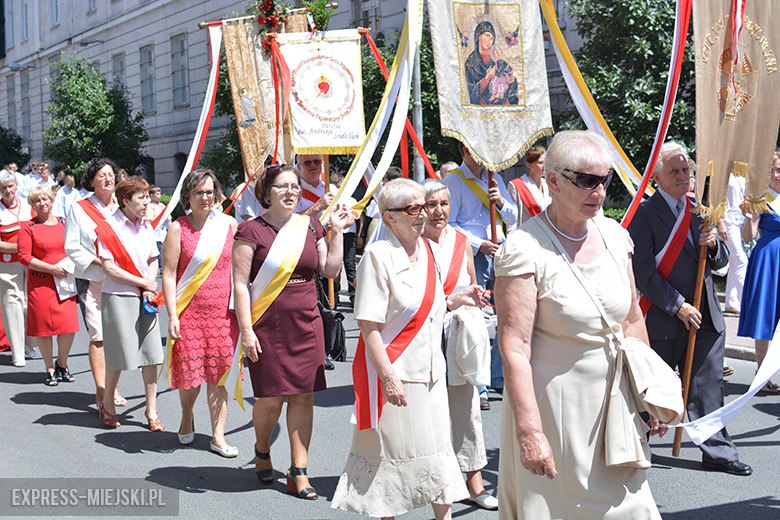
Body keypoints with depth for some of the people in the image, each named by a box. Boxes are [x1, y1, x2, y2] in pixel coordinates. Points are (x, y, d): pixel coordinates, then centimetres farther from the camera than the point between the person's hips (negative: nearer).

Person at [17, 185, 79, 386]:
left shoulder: (64, 224, 11)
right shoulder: (28, 227, -1)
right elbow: (24, 257, -7)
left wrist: (71, 265, -1)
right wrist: (51, 268, -14)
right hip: (40, 283, -2)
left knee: (69, 326, -4)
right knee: (44, 327, 1)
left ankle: (62, 364, 18)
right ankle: (50, 369, 17)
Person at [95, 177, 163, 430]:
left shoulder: (146, 225, 10)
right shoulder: (109, 228, -9)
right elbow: (109, 268, -13)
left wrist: (150, 289, -3)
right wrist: (144, 283, -11)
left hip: (145, 297, 5)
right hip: (118, 297, -5)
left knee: (151, 355, 3)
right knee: (119, 356, 2)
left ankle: (151, 410, 13)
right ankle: (108, 405, 23)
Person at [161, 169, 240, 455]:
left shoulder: (229, 224, 6)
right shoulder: (178, 228, -1)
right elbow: (168, 274, -3)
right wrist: (172, 316, -9)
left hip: (223, 312, 2)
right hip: (189, 311, -1)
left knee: (217, 374, 3)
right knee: (190, 374, 3)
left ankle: (218, 437, 12)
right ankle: (187, 416, 34)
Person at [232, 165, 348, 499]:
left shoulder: (310, 226, 10)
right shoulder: (252, 230, -5)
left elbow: (330, 270, 10)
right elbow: (240, 283, -7)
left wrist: (336, 232, 3)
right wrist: (246, 330, -13)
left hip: (306, 324, 4)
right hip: (267, 326, -4)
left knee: (303, 395, 2)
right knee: (272, 397, -1)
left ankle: (299, 472, 11)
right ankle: (262, 452, 30)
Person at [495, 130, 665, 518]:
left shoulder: (614, 235, 3)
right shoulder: (525, 249, -17)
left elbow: (632, 320, 13)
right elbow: (514, 348, -21)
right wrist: (529, 432, -24)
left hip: (613, 398, 6)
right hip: (553, 406, -6)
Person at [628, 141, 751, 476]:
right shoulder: (644, 215, -8)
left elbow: (720, 262, 15)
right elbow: (643, 271, -13)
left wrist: (714, 245, -8)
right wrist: (677, 306, -16)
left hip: (706, 319, 5)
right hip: (663, 320, -5)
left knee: (709, 388, 7)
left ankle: (717, 452, 14)